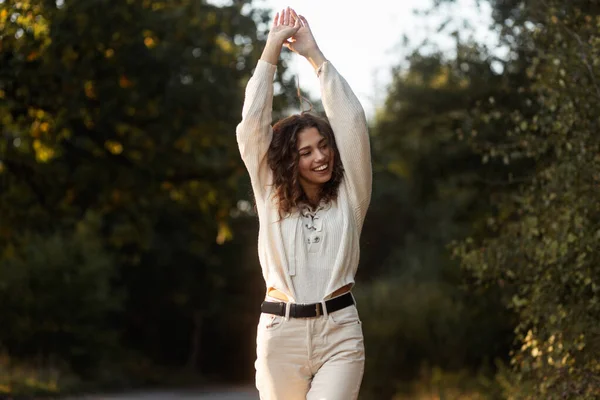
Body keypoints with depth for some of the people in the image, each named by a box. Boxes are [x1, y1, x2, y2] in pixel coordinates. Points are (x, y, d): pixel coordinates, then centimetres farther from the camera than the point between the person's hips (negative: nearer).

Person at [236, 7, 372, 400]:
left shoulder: (349, 195, 6)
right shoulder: (272, 197, 8)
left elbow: (351, 121, -1)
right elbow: (252, 127, 1)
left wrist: (313, 52, 0)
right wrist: (272, 49, -1)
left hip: (339, 332, -1)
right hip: (280, 331, 2)